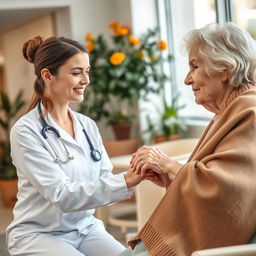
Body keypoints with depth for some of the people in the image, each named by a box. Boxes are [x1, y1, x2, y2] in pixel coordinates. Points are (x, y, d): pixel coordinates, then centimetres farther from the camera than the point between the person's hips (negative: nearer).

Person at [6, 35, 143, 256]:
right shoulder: (26, 132, -15)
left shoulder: (88, 125, 4)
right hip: (39, 235, -6)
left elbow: (104, 181, 0)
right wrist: (128, 180, -32)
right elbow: (62, 195, -23)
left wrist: (137, 174, -21)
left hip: (86, 229, 6)